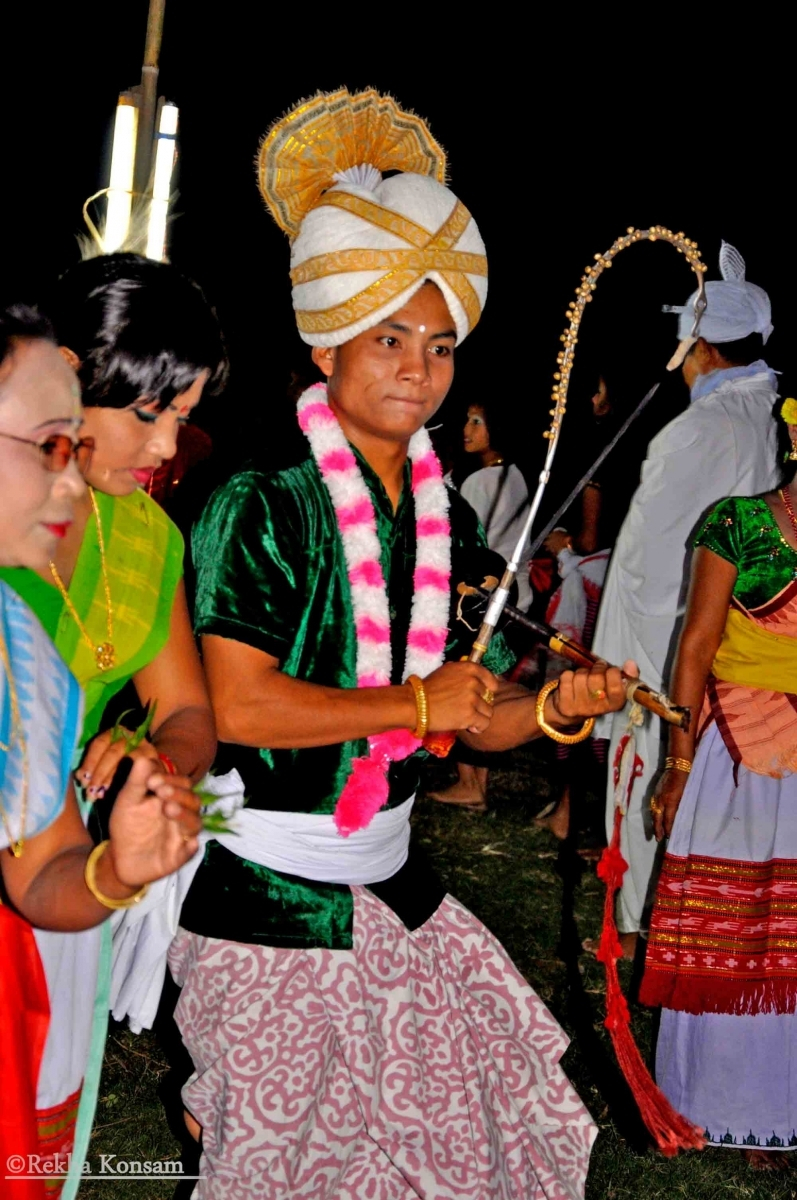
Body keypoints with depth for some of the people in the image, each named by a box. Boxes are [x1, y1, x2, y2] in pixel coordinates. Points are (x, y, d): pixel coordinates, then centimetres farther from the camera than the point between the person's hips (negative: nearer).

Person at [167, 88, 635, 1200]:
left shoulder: (449, 517, 4)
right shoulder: (262, 503, -16)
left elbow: (478, 716, 6)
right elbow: (240, 704, -23)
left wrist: (555, 706, -15)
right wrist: (416, 702, -17)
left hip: (388, 878, 6)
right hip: (265, 889, -6)